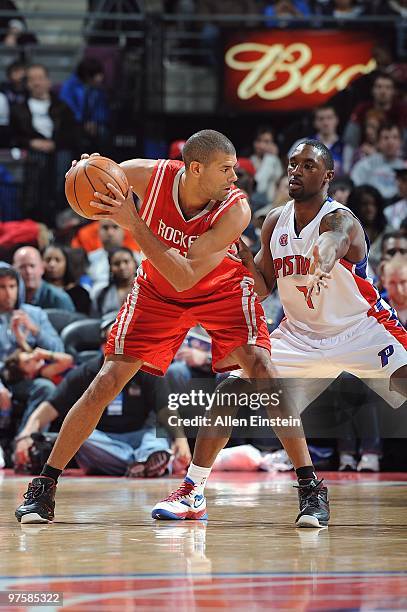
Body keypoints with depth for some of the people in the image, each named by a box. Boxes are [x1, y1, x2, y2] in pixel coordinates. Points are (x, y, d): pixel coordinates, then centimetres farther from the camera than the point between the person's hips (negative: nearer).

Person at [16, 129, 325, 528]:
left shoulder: (235, 209, -33)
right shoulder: (147, 174, -26)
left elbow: (185, 278, -38)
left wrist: (133, 222, -43)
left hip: (222, 289, -2)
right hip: (157, 291, 2)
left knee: (260, 367, -23)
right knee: (106, 382, -6)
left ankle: (310, 488, -16)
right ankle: (42, 488, 6)